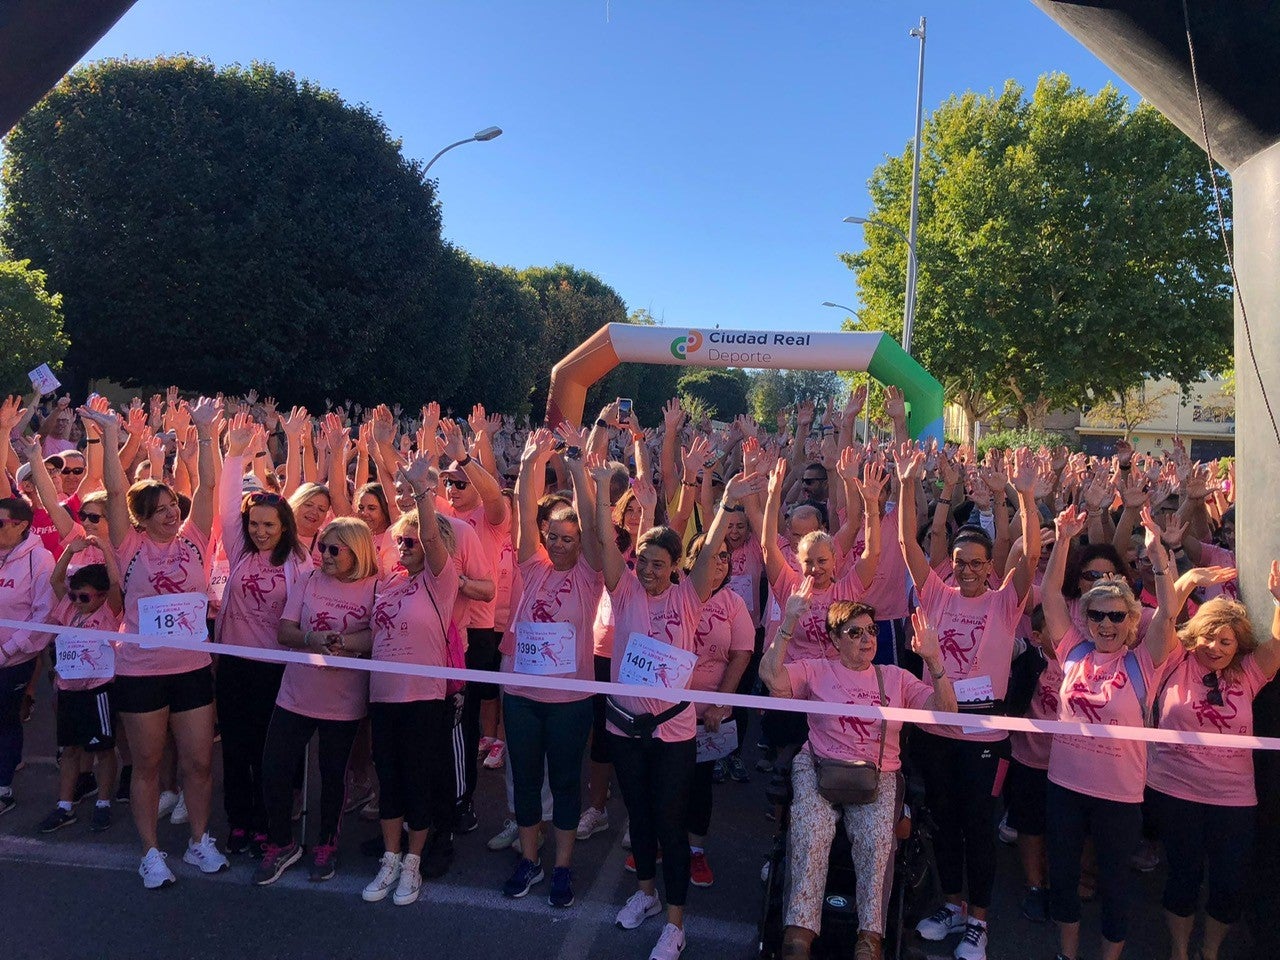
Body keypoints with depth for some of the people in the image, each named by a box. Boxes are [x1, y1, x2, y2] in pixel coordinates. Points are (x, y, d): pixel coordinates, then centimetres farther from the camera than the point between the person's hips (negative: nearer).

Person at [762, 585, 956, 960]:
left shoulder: (895, 677, 16)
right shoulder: (817, 671, 9)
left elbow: (945, 710, 6)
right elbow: (771, 676, -10)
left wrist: (934, 661, -9)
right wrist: (789, 623, -19)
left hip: (879, 774, 2)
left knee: (876, 837, -28)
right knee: (810, 829, -29)